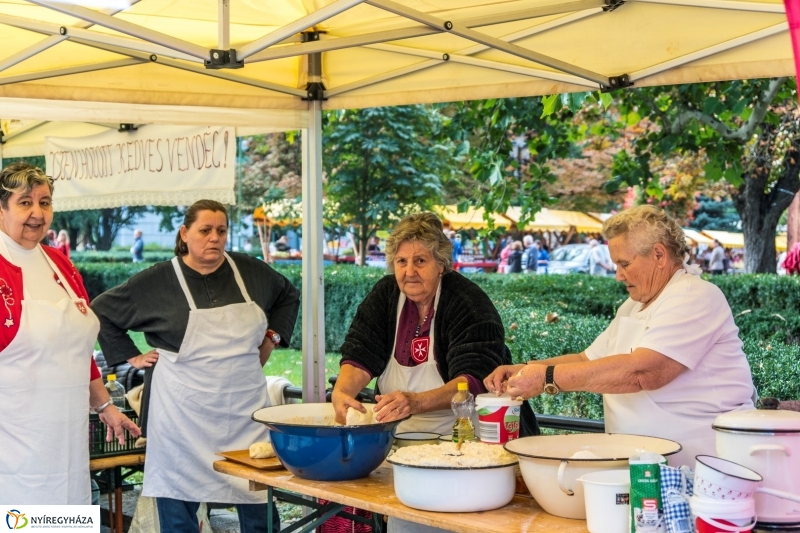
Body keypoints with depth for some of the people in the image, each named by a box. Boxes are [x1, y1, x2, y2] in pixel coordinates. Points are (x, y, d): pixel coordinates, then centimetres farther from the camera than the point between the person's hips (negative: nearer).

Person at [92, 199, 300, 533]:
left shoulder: (250, 271, 4)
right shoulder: (157, 280, -4)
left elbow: (288, 296, 23)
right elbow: (102, 312, 4)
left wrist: (273, 337, 10)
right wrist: (132, 357, 0)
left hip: (244, 406, 3)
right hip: (183, 412, -3)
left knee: (259, 502, 7)